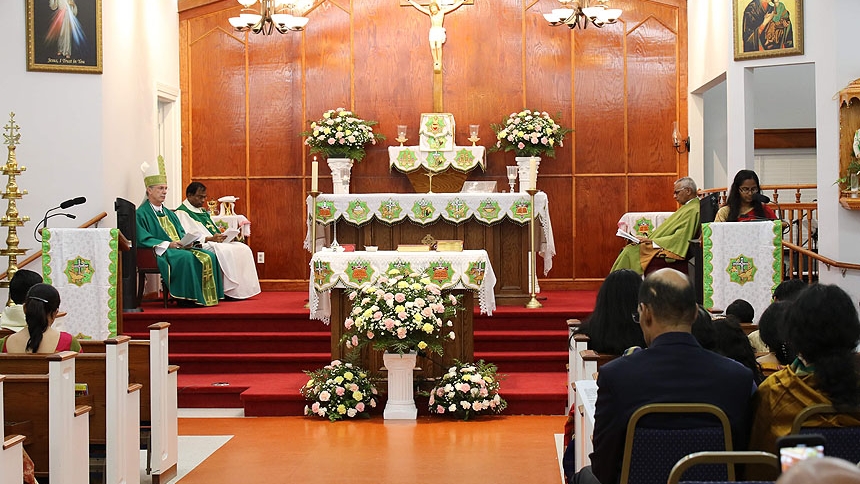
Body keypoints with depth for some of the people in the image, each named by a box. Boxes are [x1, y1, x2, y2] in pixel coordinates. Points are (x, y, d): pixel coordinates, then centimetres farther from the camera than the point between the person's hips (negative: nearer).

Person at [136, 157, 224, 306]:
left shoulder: (168, 213, 25)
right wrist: (168, 244, -19)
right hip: (160, 252, -8)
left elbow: (181, 233, 21)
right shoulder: (141, 214, 0)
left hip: (179, 248, 8)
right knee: (187, 257, -35)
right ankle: (189, 298, -32)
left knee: (208, 256, -15)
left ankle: (207, 295, -19)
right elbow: (143, 239, -11)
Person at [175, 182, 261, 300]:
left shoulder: (203, 212, 26)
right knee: (226, 251, -31)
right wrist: (209, 239, -22)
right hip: (200, 246, -9)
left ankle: (246, 289, -19)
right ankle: (231, 291, -27)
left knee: (243, 248, -11)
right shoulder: (182, 213, -3)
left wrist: (221, 236, 4)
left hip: (215, 242, 9)